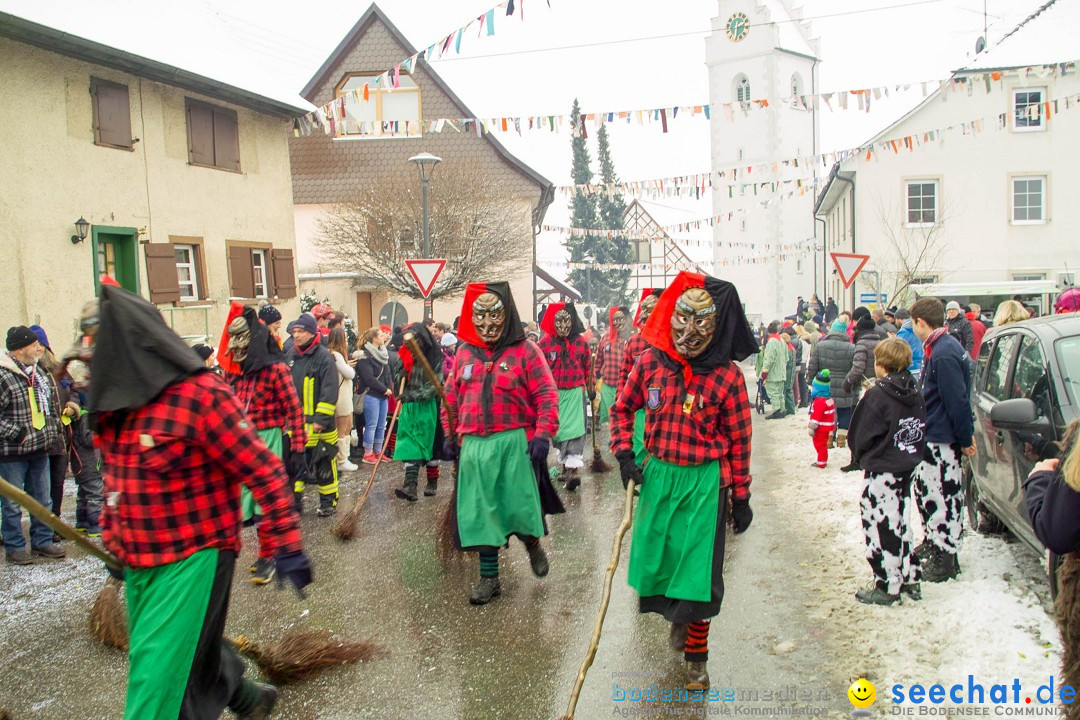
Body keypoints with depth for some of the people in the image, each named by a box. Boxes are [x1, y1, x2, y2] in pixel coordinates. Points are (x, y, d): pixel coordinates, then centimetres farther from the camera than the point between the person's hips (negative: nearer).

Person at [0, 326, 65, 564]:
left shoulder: (40, 372, 8)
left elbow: (53, 403, 21)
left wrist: (53, 430, 14)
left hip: (40, 449, 7)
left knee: (42, 500, 15)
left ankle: (42, 541, 27)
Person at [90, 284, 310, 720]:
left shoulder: (199, 394, -20)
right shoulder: (117, 400, 5)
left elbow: (264, 472, -19)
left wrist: (285, 544, -19)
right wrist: (114, 540, 24)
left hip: (193, 558, -8)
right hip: (137, 563, 8)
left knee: (159, 672, -4)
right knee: (192, 652, 22)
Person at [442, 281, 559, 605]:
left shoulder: (525, 351, -5)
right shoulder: (464, 352, 9)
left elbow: (547, 395, -8)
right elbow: (451, 397, 18)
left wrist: (543, 434, -16)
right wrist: (451, 434, 16)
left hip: (514, 442, -4)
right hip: (474, 445, 4)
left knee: (520, 505, 3)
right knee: (480, 512, 8)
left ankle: (533, 545, 37)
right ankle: (489, 577, 21)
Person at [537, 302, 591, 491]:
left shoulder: (580, 342, -1)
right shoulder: (545, 343, -4)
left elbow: (587, 368, 10)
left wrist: (590, 389, 18)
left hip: (574, 392, -1)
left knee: (574, 429, -9)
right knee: (556, 429, 12)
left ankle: (574, 469, -12)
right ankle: (563, 464, 26)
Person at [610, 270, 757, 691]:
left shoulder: (727, 376, -13)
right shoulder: (651, 362, -5)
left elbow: (739, 440, -5)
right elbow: (622, 408, 10)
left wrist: (740, 497, -1)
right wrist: (624, 453, -2)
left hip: (705, 481, -3)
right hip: (658, 474, 3)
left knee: (698, 566, 3)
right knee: (655, 556, 15)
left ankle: (696, 655, 24)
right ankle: (678, 616, 46)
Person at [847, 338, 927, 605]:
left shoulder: (877, 395, -18)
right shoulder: (915, 393, 4)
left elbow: (860, 436, -12)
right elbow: (921, 431, 11)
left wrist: (860, 456, 6)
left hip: (881, 472, -8)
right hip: (906, 467, 8)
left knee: (881, 526, 1)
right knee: (898, 522, 19)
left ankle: (887, 587, 7)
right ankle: (910, 579, 26)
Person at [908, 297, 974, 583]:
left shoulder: (944, 353, -23)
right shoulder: (936, 348, 10)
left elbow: (957, 401, -23)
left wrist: (965, 438, -17)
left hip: (942, 440, -10)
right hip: (930, 436, 10)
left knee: (944, 497, -1)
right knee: (924, 489, 20)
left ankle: (946, 557, 8)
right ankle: (933, 542, 35)